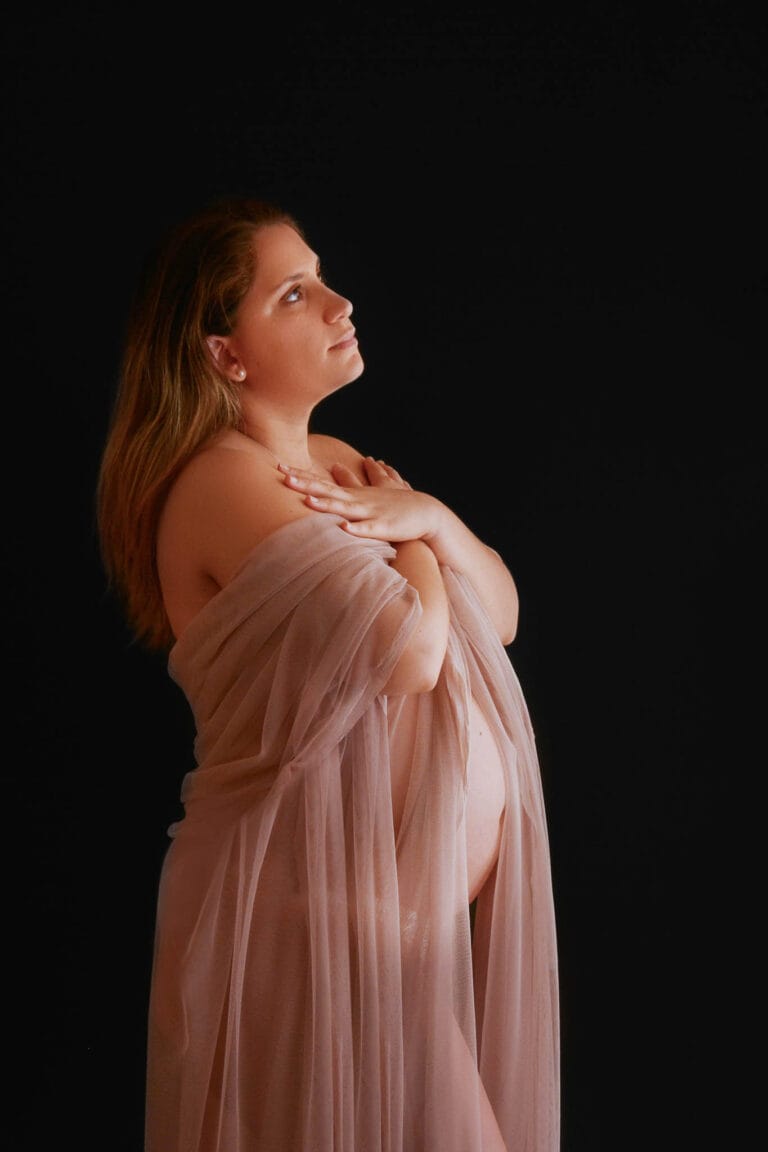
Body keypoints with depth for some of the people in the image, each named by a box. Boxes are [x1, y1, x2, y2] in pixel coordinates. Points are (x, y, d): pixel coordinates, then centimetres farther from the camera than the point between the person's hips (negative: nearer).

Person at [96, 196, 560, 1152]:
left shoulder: (339, 461, 11)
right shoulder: (225, 483, -17)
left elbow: (501, 614, 10)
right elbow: (409, 649, -28)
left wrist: (430, 517, -9)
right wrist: (403, 521, -8)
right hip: (333, 916, -8)